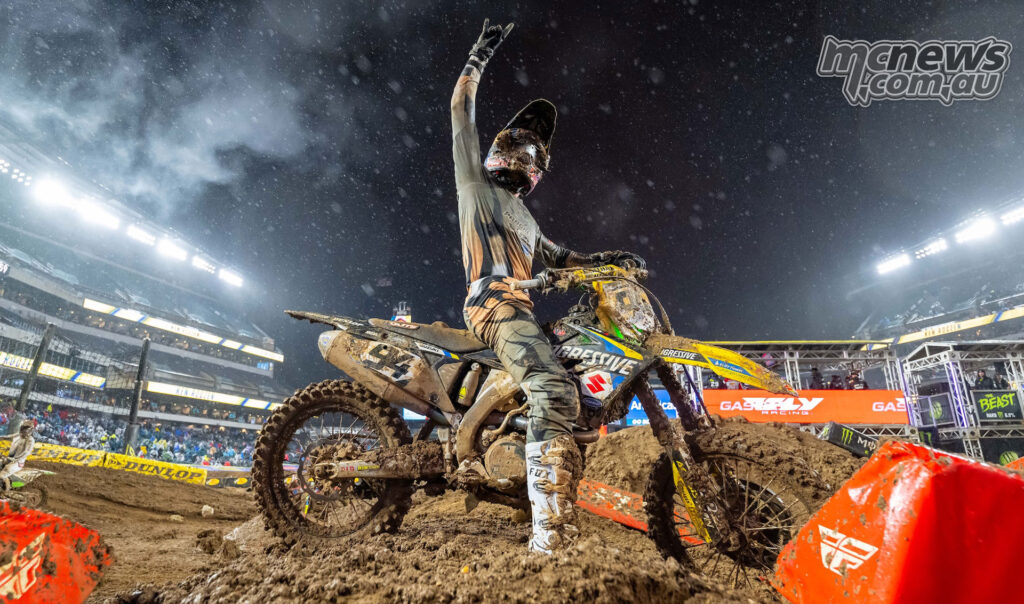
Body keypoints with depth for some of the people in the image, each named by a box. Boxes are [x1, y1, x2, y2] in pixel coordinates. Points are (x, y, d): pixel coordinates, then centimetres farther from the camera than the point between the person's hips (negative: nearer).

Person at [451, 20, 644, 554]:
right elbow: (462, 120, 7)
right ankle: (551, 535, -35)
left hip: (522, 305, 9)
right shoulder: (476, 183, 15)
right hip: (494, 300, -9)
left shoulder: (525, 218, 34)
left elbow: (560, 258, 33)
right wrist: (477, 60, 6)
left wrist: (609, 258, 20)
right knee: (554, 390, -31)